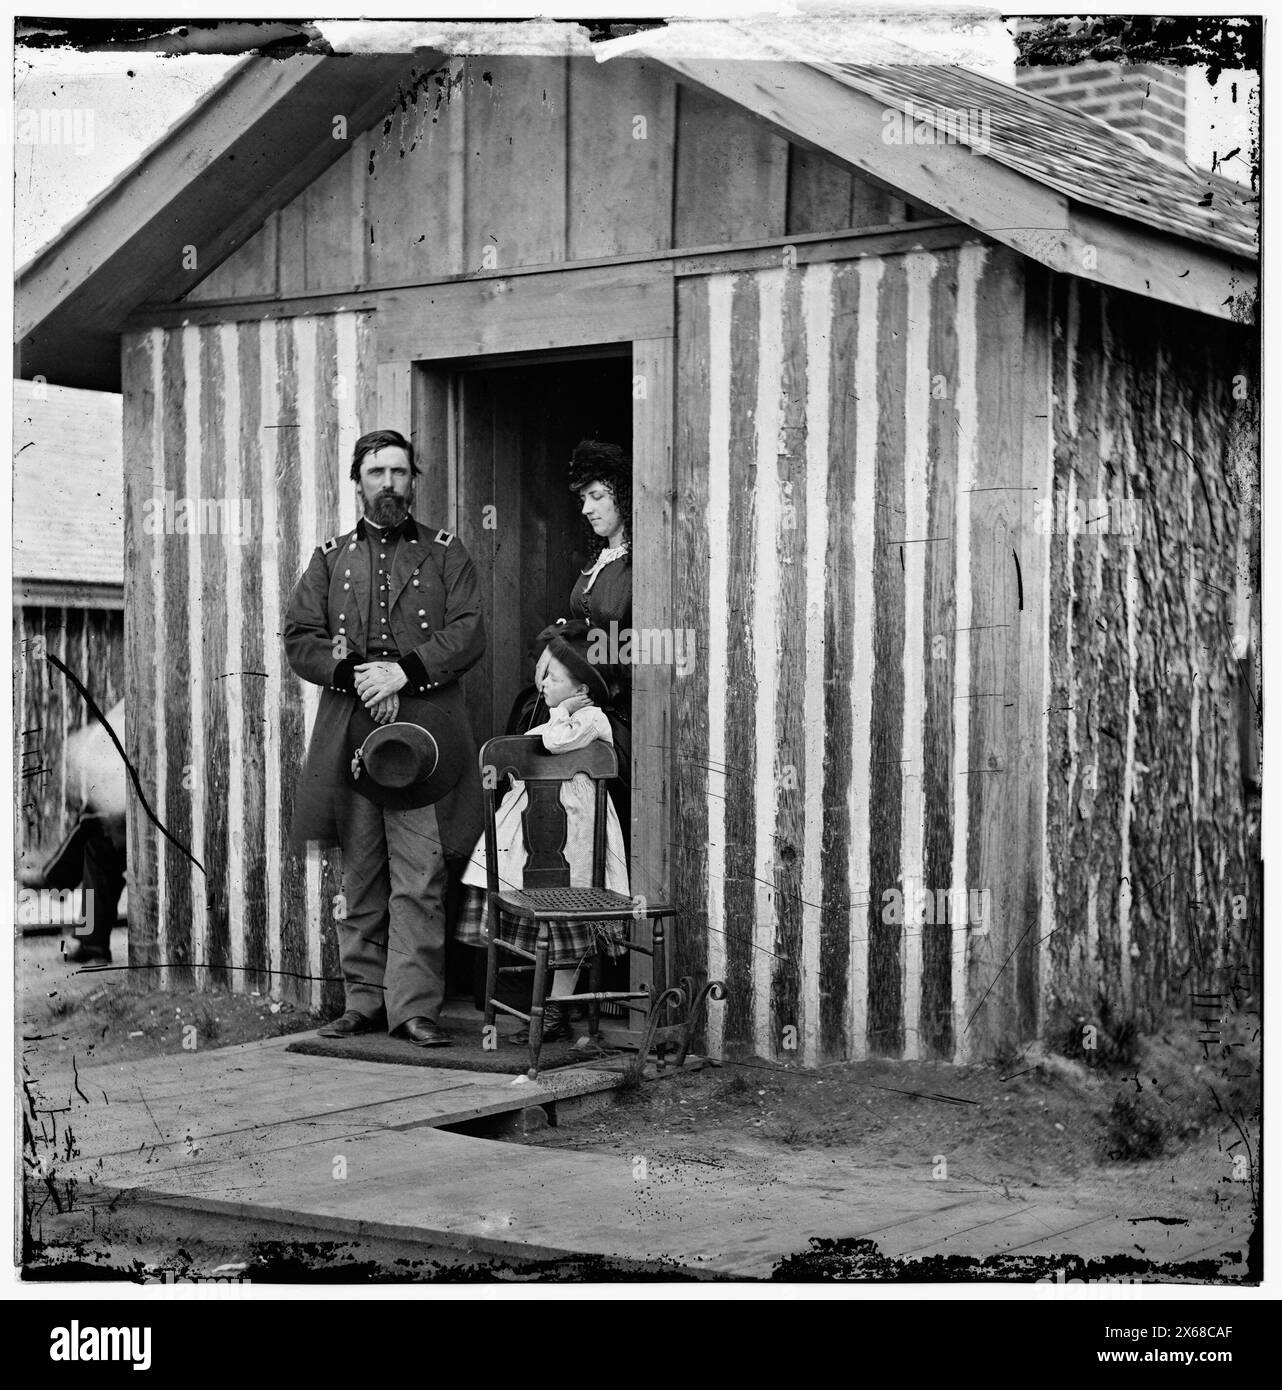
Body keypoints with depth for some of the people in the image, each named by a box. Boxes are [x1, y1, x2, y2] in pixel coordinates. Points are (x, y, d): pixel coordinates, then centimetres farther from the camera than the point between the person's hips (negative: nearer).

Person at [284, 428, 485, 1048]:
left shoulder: (445, 554, 10)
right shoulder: (331, 558, 15)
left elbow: (468, 635, -1)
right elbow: (299, 640, 7)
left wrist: (405, 672, -14)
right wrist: (354, 674, -10)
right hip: (348, 734, 2)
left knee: (420, 876, -8)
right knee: (360, 879, 7)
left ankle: (415, 1007, -5)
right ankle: (363, 1000, 14)